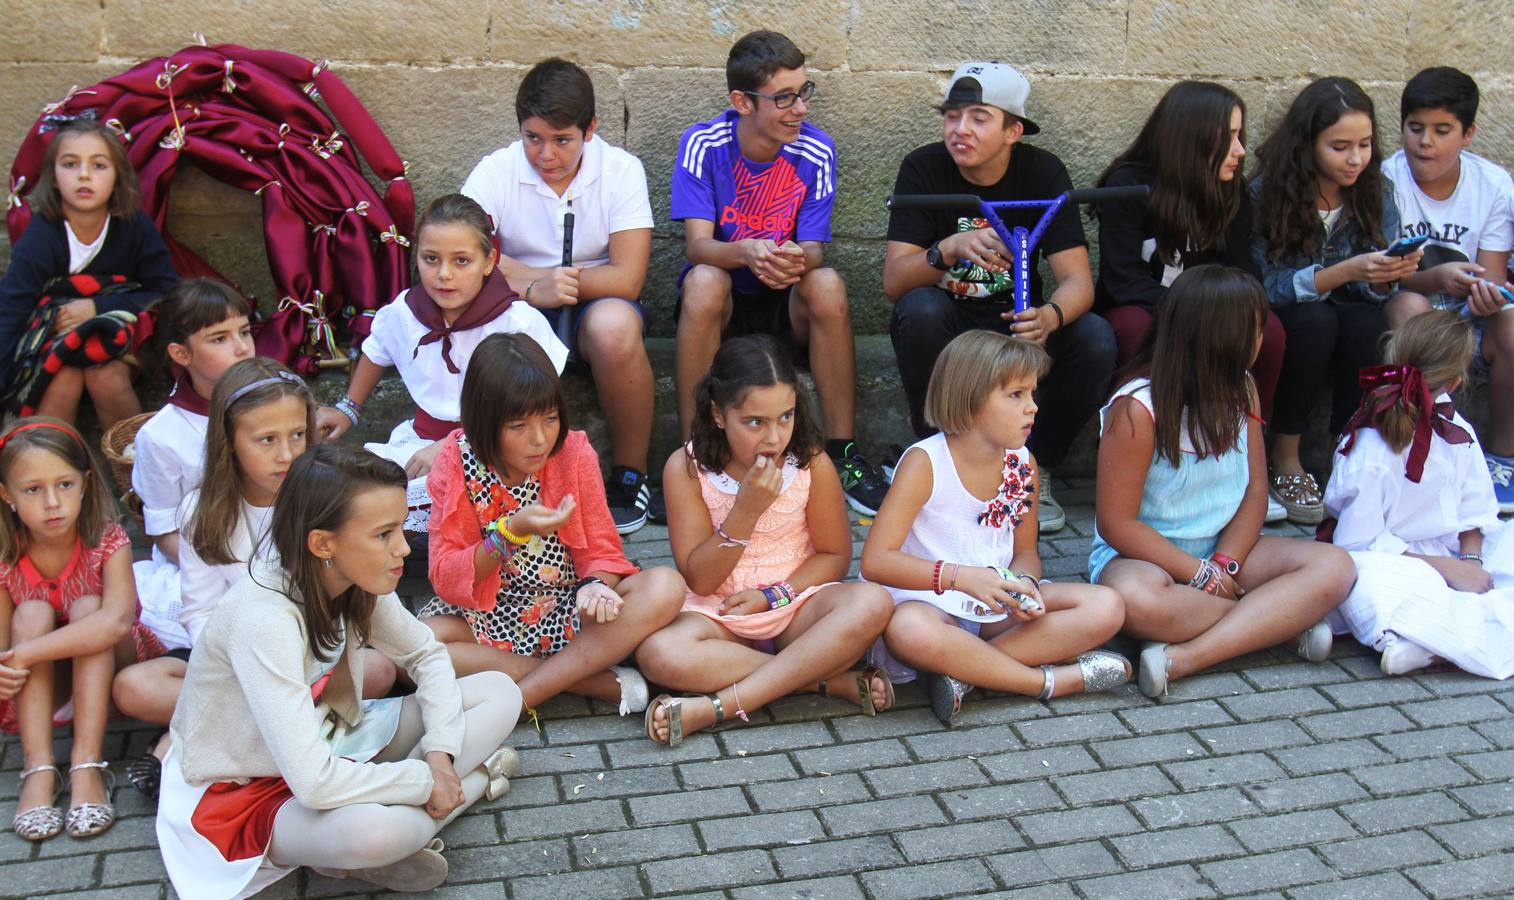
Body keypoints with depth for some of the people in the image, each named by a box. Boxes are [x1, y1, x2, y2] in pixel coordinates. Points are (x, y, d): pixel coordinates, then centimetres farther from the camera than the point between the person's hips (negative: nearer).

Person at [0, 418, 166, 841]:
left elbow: (116, 621, -37)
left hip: (109, 668, -1)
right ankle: (38, 770, -32)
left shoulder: (107, 542, -20)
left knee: (87, 606, -28)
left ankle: (87, 767, -35)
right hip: (38, 684, 2)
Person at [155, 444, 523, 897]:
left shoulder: (357, 584, -11)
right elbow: (313, 783, -37)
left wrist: (441, 753, -11)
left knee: (499, 693, -2)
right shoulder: (265, 619, -32)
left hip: (331, 746, 8)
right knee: (377, 830, -40)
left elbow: (427, 655, 6)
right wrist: (425, 781, -23)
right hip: (245, 794, -8)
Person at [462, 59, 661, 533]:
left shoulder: (621, 170, -8)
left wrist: (526, 277, -19)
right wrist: (535, 288, -32)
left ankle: (630, 474, -13)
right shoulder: (496, 170, -4)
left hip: (595, 306, -1)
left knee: (614, 328, -37)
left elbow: (627, 278, -17)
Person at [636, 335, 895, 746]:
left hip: (795, 603, 1)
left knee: (871, 603, -32)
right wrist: (746, 510, -24)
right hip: (719, 611, -1)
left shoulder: (811, 462, -8)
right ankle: (838, 681, -28)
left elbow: (834, 554, 2)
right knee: (658, 654, -35)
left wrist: (775, 595, -14)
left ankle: (715, 707, -34)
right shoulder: (687, 468, -11)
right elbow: (699, 579, -10)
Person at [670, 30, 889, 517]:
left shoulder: (815, 152, -8)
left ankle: (842, 452, -22)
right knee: (704, 281, -34)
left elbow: (813, 249, -11)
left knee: (828, 284, -31)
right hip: (722, 300, -1)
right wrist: (747, 253, -42)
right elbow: (697, 244, -19)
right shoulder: (703, 144, -11)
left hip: (786, 303, 1)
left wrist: (797, 259, -37)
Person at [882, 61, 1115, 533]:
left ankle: (1034, 469, -4)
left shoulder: (1043, 172, -8)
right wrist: (951, 248, -40)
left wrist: (1049, 316, -40)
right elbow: (894, 279, -20)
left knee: (1096, 340, -26)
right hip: (946, 326, -1)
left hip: (1016, 323, 1)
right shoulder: (923, 168, -11)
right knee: (920, 310, -34)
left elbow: (1078, 280, -16)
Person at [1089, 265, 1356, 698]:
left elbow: (1255, 490, 3)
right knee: (1135, 598, -41)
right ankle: (1282, 618, -21)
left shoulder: (1241, 391, 3)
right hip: (1143, 555, -6)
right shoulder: (1138, 408, -17)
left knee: (1333, 567, -17)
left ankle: (1184, 657, -31)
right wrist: (1201, 575, -18)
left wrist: (1224, 565, -14)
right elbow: (1116, 524, -16)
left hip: (1223, 552, 6)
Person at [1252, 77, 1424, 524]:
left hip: (1345, 314, 3)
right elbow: (1268, 286, -21)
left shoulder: (1374, 192, -3)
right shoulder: (1268, 193, -16)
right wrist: (1345, 272, -33)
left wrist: (1392, 274, -29)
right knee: (1315, 319, -34)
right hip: (1280, 323, -3)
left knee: (1367, 323, -30)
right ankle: (1285, 461, -20)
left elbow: (1372, 290, -6)